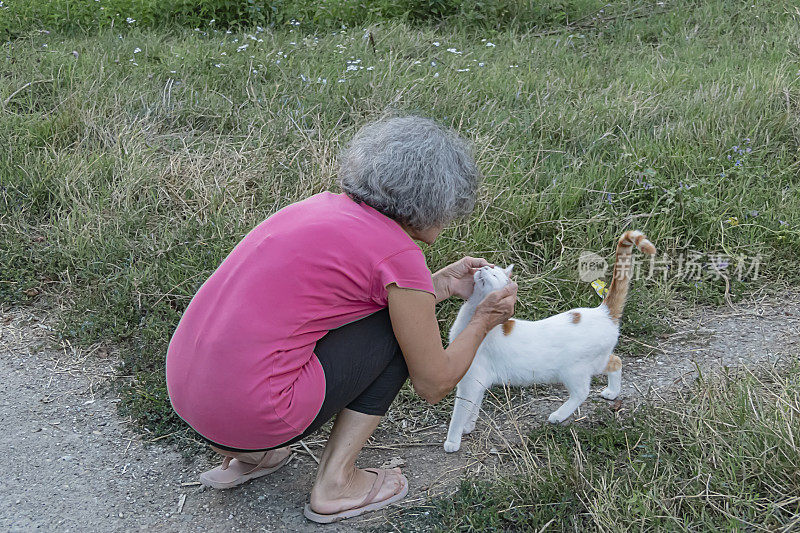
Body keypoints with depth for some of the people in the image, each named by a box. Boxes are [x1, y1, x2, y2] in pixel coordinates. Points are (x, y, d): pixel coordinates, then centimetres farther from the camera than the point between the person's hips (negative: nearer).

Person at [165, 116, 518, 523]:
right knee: (403, 326, 6)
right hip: (254, 413, -8)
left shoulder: (325, 205, 13)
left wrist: (442, 284, 30)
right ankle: (335, 482, 11)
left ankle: (242, 455, 21)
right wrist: (483, 321, 17)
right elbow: (434, 386, 1)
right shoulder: (400, 255, -10)